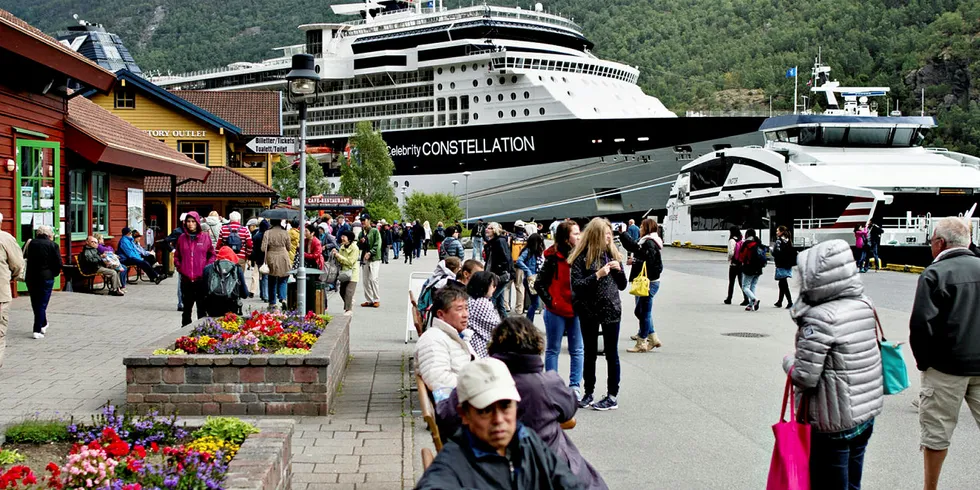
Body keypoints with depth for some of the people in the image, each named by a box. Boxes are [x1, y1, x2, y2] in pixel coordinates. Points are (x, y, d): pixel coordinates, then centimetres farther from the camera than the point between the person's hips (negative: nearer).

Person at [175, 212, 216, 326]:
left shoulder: (205, 236, 0)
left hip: (201, 278, -2)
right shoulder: (182, 238, 7)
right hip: (186, 279, 2)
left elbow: (212, 255, 5)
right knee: (186, 308, 11)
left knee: (202, 308, 3)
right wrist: (179, 267, 3)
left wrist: (206, 268, -5)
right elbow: (177, 256, 16)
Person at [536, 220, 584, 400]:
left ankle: (575, 386, 16)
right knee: (553, 350, 8)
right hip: (557, 311, -5)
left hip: (575, 311, 5)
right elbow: (539, 284, -13)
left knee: (577, 350, 8)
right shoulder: (554, 258, -13)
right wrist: (550, 301, -12)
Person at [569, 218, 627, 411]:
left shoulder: (613, 254, 5)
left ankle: (613, 397, 11)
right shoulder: (581, 257, -6)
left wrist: (619, 270, -8)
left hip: (611, 310, 2)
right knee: (590, 353, 12)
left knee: (611, 354, 5)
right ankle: (588, 394, 22)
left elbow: (622, 285, 10)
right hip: (589, 311, -1)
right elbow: (576, 285, -14)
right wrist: (598, 274, -21)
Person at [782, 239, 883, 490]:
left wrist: (789, 361, -1)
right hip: (867, 413, 8)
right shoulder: (864, 305, -1)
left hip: (835, 423, -7)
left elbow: (804, 377, -23)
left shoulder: (820, 319, -24)